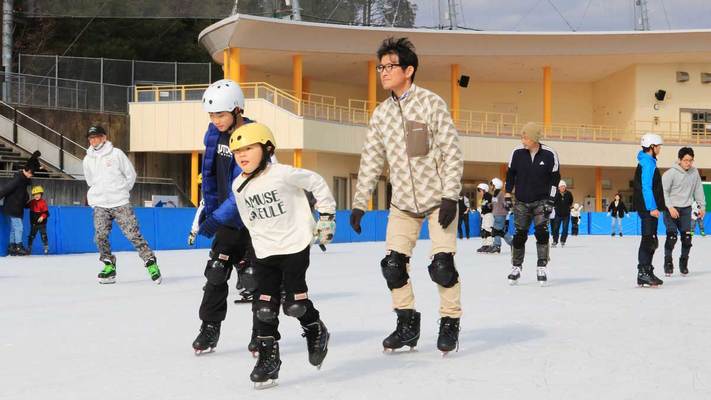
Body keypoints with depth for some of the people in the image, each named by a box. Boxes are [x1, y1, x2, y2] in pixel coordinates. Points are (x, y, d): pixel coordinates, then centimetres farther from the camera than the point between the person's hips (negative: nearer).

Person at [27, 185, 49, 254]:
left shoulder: (43, 202, -11)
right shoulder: (32, 202, 4)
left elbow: (46, 212, -16)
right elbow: (26, 206, 24)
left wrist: (42, 217, -31)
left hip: (41, 223, -4)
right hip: (34, 223, 4)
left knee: (43, 235, -4)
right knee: (31, 235, 9)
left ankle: (46, 247, 3)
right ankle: (29, 248, 17)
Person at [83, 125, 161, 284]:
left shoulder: (116, 154, -2)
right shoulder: (88, 160, 9)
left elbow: (130, 174, 5)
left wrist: (121, 192, 8)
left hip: (120, 203, -3)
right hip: (100, 205, 3)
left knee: (133, 234, -8)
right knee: (100, 237, -10)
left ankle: (151, 263, -2)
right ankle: (109, 266, 5)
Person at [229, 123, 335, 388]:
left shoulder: (283, 174, -15)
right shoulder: (239, 186, 3)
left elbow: (316, 182, -4)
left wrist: (326, 215, 1)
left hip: (295, 246, -5)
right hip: (265, 252, 5)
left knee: (293, 303, -9)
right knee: (264, 307, -2)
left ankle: (316, 331, 21)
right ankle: (268, 357, 8)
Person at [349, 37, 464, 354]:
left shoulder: (431, 103, -11)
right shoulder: (381, 114, 4)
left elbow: (452, 153, -12)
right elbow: (370, 161, 8)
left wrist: (450, 197, -18)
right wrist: (359, 203, 5)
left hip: (438, 198, -5)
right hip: (403, 202, 5)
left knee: (442, 264, -10)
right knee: (393, 264, -1)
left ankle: (450, 322, 8)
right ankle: (407, 324, 14)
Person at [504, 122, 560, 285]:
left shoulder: (549, 154, -12)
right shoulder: (517, 153, -7)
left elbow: (555, 178, -5)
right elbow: (510, 174, 6)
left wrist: (550, 200, -9)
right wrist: (508, 194, 2)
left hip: (541, 200, -2)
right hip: (522, 201, 2)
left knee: (541, 231, -15)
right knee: (519, 234, 2)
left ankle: (541, 268, -8)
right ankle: (516, 267, 17)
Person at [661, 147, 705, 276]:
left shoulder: (694, 172, 0)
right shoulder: (671, 173, -15)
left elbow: (698, 189, 10)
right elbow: (663, 191, -13)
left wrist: (701, 206, 8)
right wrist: (670, 207, -19)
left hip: (686, 209, 4)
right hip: (671, 209, -4)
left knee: (687, 237, 0)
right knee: (672, 236, -14)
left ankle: (684, 263, 16)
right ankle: (668, 263, 0)